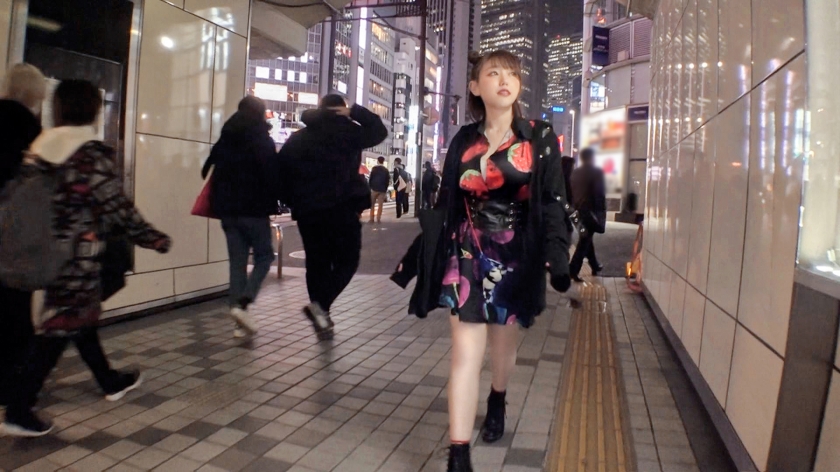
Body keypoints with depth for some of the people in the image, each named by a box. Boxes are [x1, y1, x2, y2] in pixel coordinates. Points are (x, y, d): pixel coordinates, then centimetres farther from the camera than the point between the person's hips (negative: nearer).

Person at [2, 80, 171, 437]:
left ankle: (111, 382, 33)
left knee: (81, 319, 18)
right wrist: (155, 239, -6)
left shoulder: (40, 148, 6)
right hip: (77, 257, -7)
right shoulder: (94, 154, -13)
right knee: (59, 329, 1)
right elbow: (117, 208, -15)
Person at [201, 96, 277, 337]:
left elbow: (210, 170, 12)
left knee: (237, 260, 8)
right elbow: (273, 174, -11)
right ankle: (243, 303, -12)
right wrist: (274, 199, 3)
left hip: (227, 208, 5)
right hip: (253, 207, -5)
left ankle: (236, 305, 6)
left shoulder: (224, 140, 11)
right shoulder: (262, 140, -6)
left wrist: (219, 203, 16)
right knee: (264, 255, 6)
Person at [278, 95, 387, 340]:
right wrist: (355, 112, 12)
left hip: (307, 210, 5)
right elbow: (379, 131, 8)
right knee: (347, 260, 5)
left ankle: (322, 321, 14)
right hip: (341, 207, -4)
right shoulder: (346, 131, 1)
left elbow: (283, 171, 11)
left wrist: (294, 202, 16)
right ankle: (320, 304, -15)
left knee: (316, 263, 11)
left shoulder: (296, 139, 15)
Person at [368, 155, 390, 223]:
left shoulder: (374, 168, -2)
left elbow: (371, 178, -5)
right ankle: (378, 219, -1)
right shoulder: (386, 170, 8)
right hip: (382, 189, 2)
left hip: (374, 188, -2)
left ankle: (371, 219, 0)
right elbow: (387, 180, 8)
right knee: (380, 205, 3)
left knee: (372, 204, 6)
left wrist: (369, 186, 4)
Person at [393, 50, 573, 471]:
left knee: (503, 344, 15)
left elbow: (553, 202, -5)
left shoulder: (539, 138, 0)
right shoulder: (463, 141, 5)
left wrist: (557, 254, -20)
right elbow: (444, 204, 7)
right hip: (467, 256, 1)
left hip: (516, 257, 0)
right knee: (465, 353, -5)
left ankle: (497, 402, 48)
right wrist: (418, 255, 6)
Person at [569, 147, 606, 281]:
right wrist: (602, 212, -11)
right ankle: (573, 270, -10)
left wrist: (575, 207, 15)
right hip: (591, 210, -7)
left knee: (586, 238, 18)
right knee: (585, 240, -5)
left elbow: (571, 192, 10)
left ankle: (595, 266, 31)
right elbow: (600, 194, -14)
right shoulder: (597, 172, -9)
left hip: (579, 210, 7)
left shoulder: (575, 173, 8)